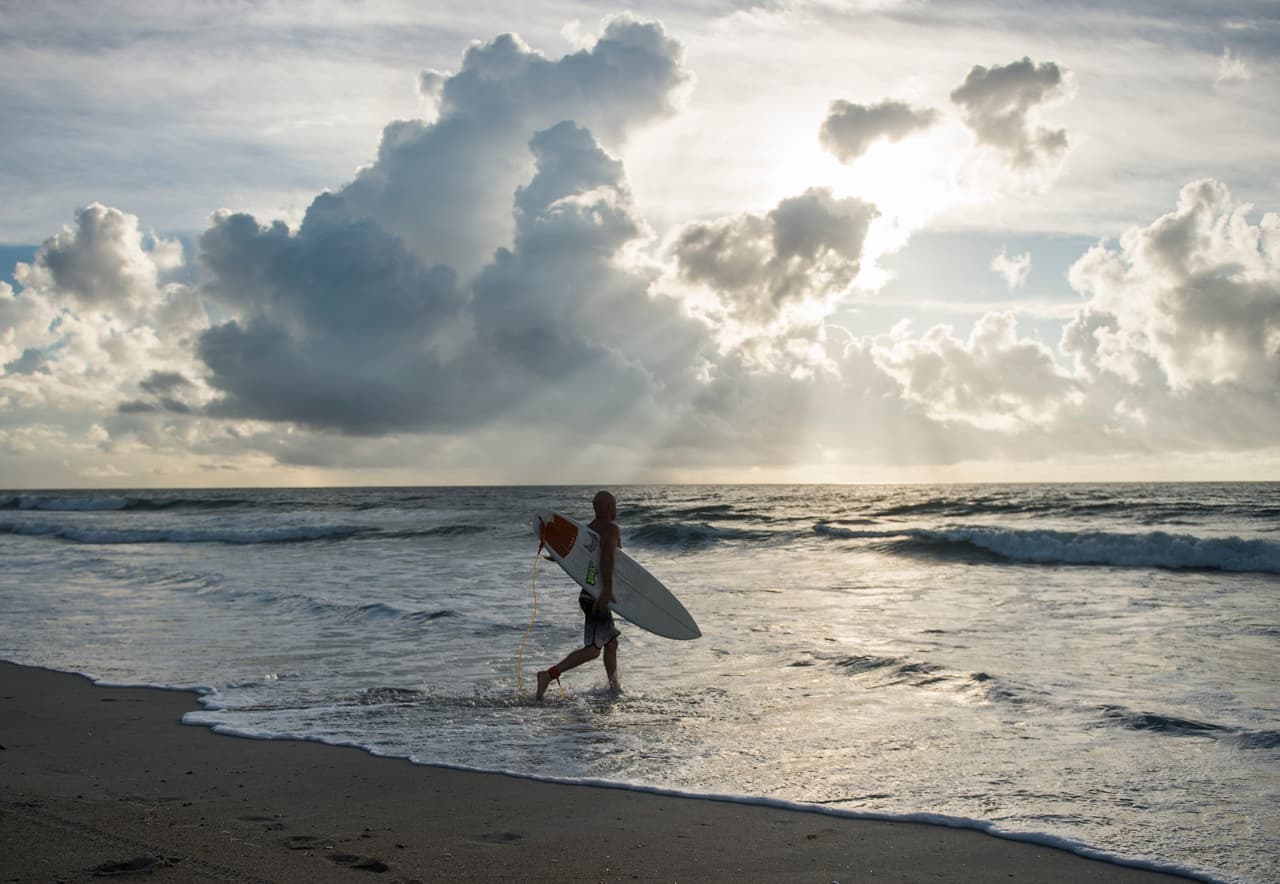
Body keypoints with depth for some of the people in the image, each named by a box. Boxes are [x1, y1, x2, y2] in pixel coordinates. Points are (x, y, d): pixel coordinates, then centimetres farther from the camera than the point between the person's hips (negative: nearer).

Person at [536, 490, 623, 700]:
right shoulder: (611, 529, -13)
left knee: (611, 643, 18)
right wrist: (607, 589, -34)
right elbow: (607, 556, -30)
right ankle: (549, 674, -20)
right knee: (592, 649, -12)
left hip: (590, 594, 9)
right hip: (598, 597, -9)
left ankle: (615, 687, 24)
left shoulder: (587, 530, 12)